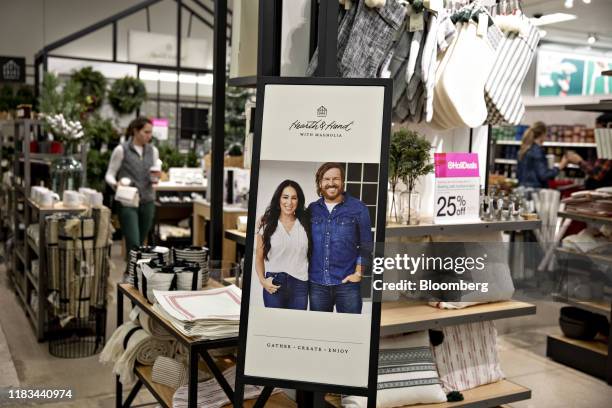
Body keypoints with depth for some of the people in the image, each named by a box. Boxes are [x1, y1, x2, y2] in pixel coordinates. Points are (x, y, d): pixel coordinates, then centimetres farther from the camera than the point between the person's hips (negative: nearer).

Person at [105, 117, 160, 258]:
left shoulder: (153, 150, 10)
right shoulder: (121, 149, -5)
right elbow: (109, 175, -1)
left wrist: (156, 177, -10)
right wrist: (116, 184, -22)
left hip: (147, 201, 5)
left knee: (141, 242, 9)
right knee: (133, 243, -12)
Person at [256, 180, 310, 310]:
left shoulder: (305, 224, 6)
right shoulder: (267, 224, 4)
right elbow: (259, 258, 6)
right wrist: (262, 280, -7)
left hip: (300, 284, 1)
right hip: (274, 285, -1)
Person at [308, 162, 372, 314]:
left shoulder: (358, 208, 0)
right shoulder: (311, 209, 8)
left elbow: (365, 245, 0)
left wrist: (358, 273, -7)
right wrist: (305, 272, 5)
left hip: (347, 282, -2)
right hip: (316, 283, 3)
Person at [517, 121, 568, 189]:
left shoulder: (523, 150, 9)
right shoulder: (538, 151, -14)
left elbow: (518, 173, 16)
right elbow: (543, 175, -18)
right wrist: (560, 167, -9)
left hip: (523, 189, 9)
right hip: (535, 189, -9)